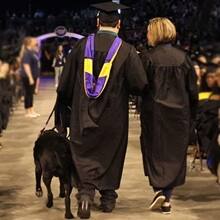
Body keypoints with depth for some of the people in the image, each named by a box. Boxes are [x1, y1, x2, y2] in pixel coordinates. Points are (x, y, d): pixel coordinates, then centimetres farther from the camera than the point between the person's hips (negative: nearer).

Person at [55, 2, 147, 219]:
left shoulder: (82, 45, -4)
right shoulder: (127, 51, -10)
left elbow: (66, 81, 1)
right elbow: (139, 84, -11)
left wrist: (64, 107, 16)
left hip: (83, 113, 1)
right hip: (114, 116, 0)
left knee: (84, 154, 9)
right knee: (110, 155, 15)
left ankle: (86, 192, -11)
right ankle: (108, 198, 23)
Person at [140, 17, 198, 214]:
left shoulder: (147, 58, -11)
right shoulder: (183, 57, -1)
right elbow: (193, 89, 3)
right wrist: (192, 115, 12)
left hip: (154, 111, -2)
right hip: (179, 114, 3)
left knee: (155, 152, 11)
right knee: (174, 154, 11)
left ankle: (159, 189, -6)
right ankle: (167, 198, 12)